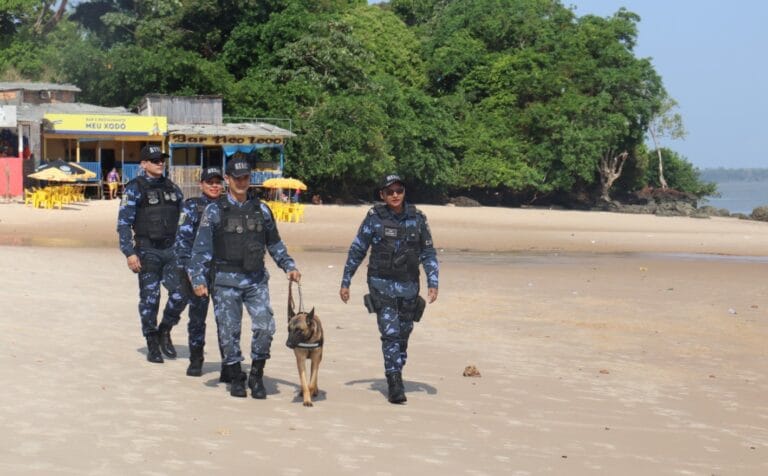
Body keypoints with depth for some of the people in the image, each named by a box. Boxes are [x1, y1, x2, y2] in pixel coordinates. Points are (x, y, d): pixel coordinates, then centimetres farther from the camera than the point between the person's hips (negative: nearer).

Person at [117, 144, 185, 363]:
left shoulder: (171, 187, 12)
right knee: (149, 299, 1)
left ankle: (164, 331, 16)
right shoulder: (135, 188, -3)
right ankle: (152, 345, 13)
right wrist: (129, 253, -15)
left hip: (171, 249, 4)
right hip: (147, 251, -4)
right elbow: (123, 223, -7)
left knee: (180, 293, -7)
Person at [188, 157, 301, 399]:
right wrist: (198, 279, -13)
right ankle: (235, 378, 17)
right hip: (226, 280, -2)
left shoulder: (261, 210, 10)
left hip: (256, 279, 2)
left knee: (265, 326, -9)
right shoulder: (215, 211, 0)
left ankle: (256, 376, 8)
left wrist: (289, 266, 9)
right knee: (229, 330, -1)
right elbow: (201, 247, -4)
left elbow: (274, 243, 19)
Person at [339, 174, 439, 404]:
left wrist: (433, 283, -2)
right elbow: (356, 251, 3)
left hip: (408, 286, 3)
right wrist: (345, 282, 4)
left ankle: (396, 377, 24)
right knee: (390, 333, -13)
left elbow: (428, 253, 7)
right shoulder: (374, 218, -4)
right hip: (381, 283, -3)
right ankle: (395, 385, -13)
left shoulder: (417, 218, 1)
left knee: (403, 335, 9)